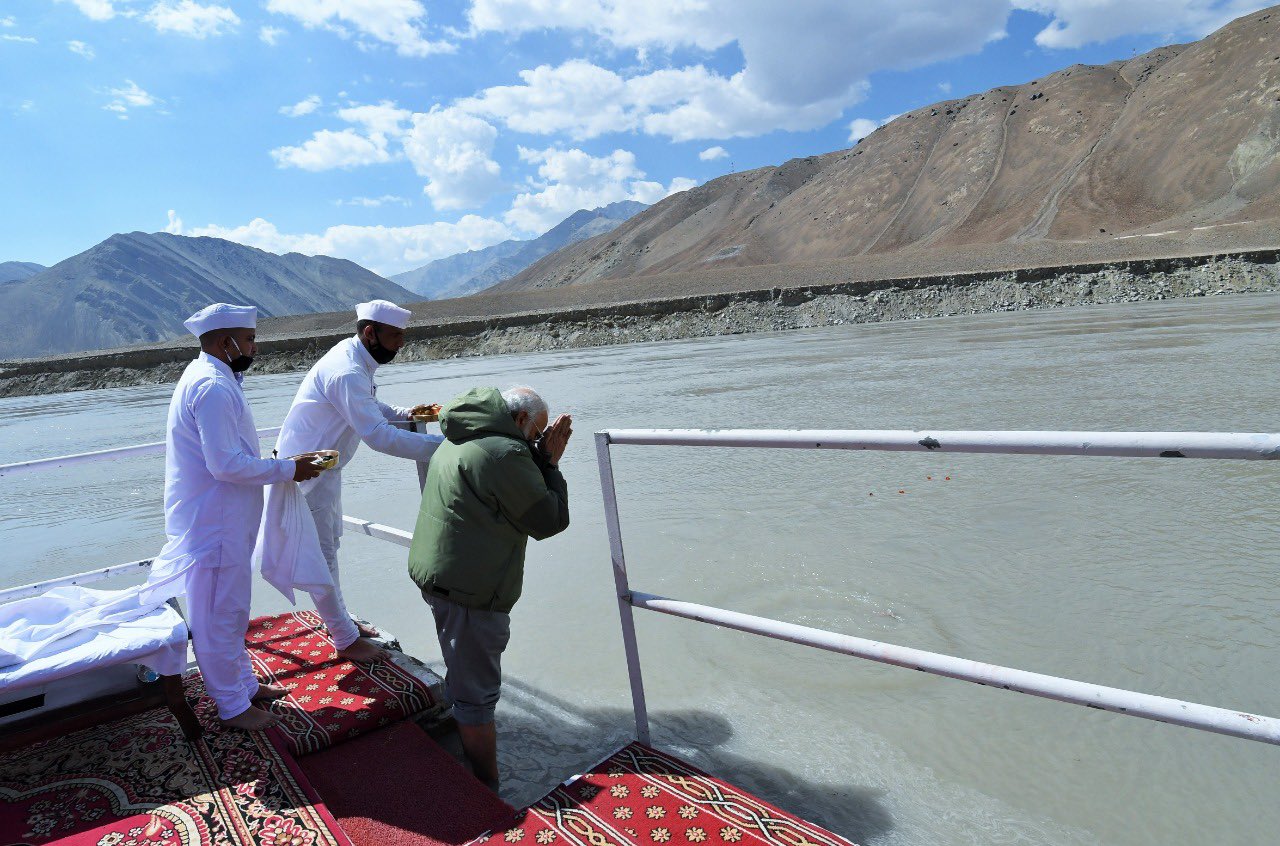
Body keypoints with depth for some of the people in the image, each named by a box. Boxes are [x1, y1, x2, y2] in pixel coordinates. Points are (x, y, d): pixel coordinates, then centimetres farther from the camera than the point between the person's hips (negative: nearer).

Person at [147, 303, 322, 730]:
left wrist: (278, 463, 12)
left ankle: (243, 683, 38)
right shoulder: (213, 387, -22)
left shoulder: (206, 377, 12)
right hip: (214, 524, -11)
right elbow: (227, 465, -27)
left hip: (220, 522, 11)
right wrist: (288, 469, -18)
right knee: (220, 615, 5)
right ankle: (233, 705, 19)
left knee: (231, 610, 22)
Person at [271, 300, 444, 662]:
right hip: (306, 471, -10)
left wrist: (404, 412, 2)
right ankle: (345, 639, 13)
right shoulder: (346, 372, -30)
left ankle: (339, 620, 35)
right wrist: (441, 445, -36)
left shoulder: (353, 357, 2)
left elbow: (367, 407, 19)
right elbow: (379, 436, -36)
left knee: (330, 544, 20)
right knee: (320, 554, 2)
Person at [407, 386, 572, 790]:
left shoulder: (458, 443, 12)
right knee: (477, 696, 1)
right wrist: (549, 464, -5)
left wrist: (541, 460, 5)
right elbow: (550, 520, -15)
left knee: (462, 679, 26)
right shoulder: (506, 453, -21)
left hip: (437, 575, 10)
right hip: (472, 590, -10)